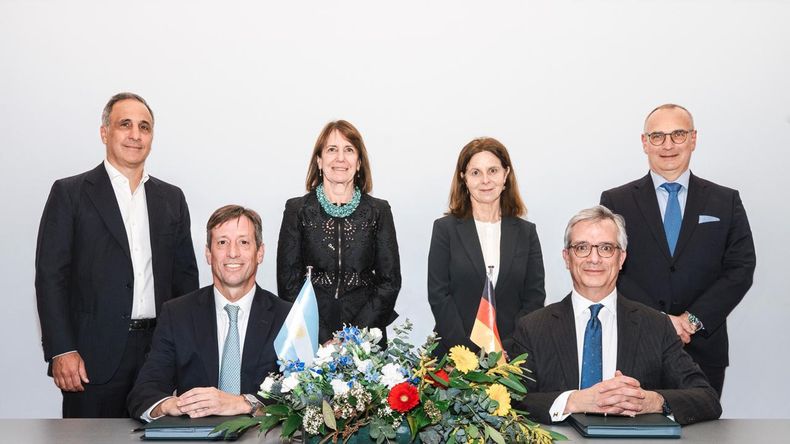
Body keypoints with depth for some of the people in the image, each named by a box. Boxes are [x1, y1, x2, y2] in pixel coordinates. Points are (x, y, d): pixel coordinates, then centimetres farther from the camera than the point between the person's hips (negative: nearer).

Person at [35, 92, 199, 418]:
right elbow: (50, 275, -3)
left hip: (160, 352, 3)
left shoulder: (171, 198, 13)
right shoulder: (70, 193, 2)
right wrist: (61, 351, -11)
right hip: (94, 355, -3)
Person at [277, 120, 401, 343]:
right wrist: (323, 339, -11)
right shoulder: (297, 210, 2)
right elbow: (288, 281, -1)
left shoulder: (378, 211, 4)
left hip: (365, 337, 1)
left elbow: (390, 281, 1)